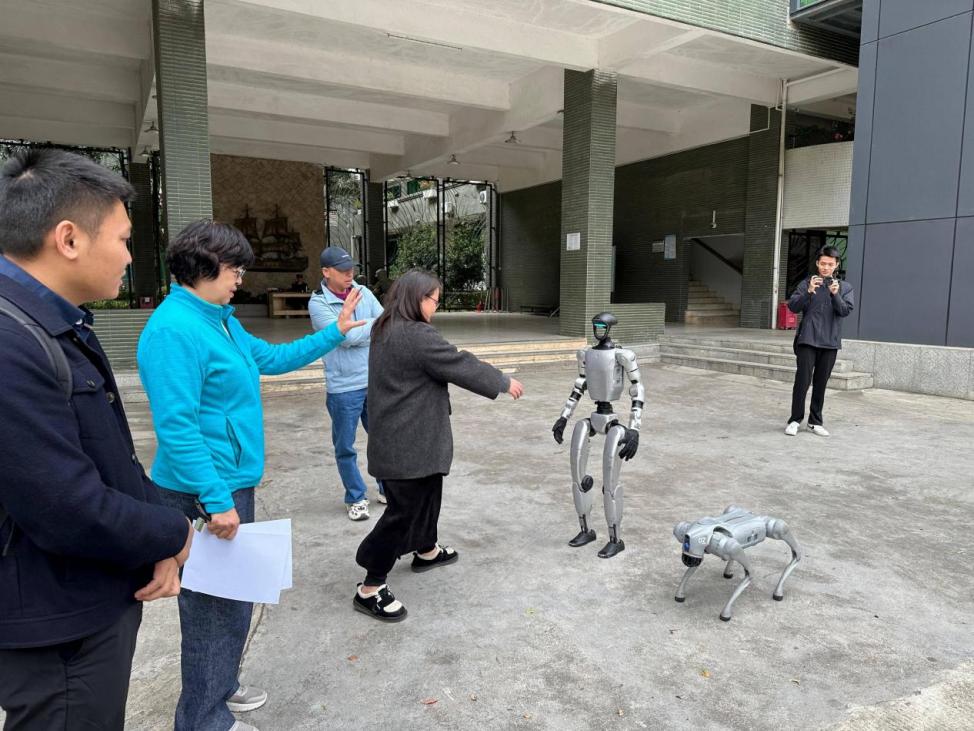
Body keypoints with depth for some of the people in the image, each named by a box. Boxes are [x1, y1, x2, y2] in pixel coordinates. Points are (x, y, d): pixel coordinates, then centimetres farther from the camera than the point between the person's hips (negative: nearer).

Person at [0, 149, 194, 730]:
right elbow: (72, 512, -30)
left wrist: (159, 544, -3)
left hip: (99, 603, 9)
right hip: (60, 631, -9)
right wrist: (173, 535, -12)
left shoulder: (61, 328, 6)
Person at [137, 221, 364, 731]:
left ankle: (219, 686, 42)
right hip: (205, 493, -10)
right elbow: (176, 427, -26)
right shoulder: (174, 329, -21)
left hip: (232, 482, 10)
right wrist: (216, 499, -26)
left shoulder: (220, 320, 10)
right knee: (216, 607, 4)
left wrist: (335, 333, 23)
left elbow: (272, 358, 24)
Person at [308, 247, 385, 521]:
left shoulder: (364, 293, 2)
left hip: (375, 382, 4)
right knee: (345, 448, 9)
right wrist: (376, 323, -11)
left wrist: (357, 335, -18)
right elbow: (345, 336, -19)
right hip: (343, 388, -4)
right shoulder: (318, 304, -10)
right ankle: (356, 498, 27)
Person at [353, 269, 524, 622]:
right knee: (403, 510, -1)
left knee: (427, 494, 27)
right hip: (408, 443, -11)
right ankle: (370, 589, 8)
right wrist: (504, 382, -3)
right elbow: (461, 366, -17)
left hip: (404, 437, 11)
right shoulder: (417, 336, -23)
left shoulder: (386, 330, 8)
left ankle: (426, 551, 48)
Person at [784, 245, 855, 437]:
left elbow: (846, 311, -5)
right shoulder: (807, 283, 4)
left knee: (821, 383, 8)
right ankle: (795, 420, 3)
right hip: (807, 340, -2)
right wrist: (809, 292, -21)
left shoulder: (845, 287, 9)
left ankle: (815, 421, 17)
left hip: (830, 342, 2)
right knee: (803, 380, -6)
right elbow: (793, 306, -6)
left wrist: (835, 294, -21)